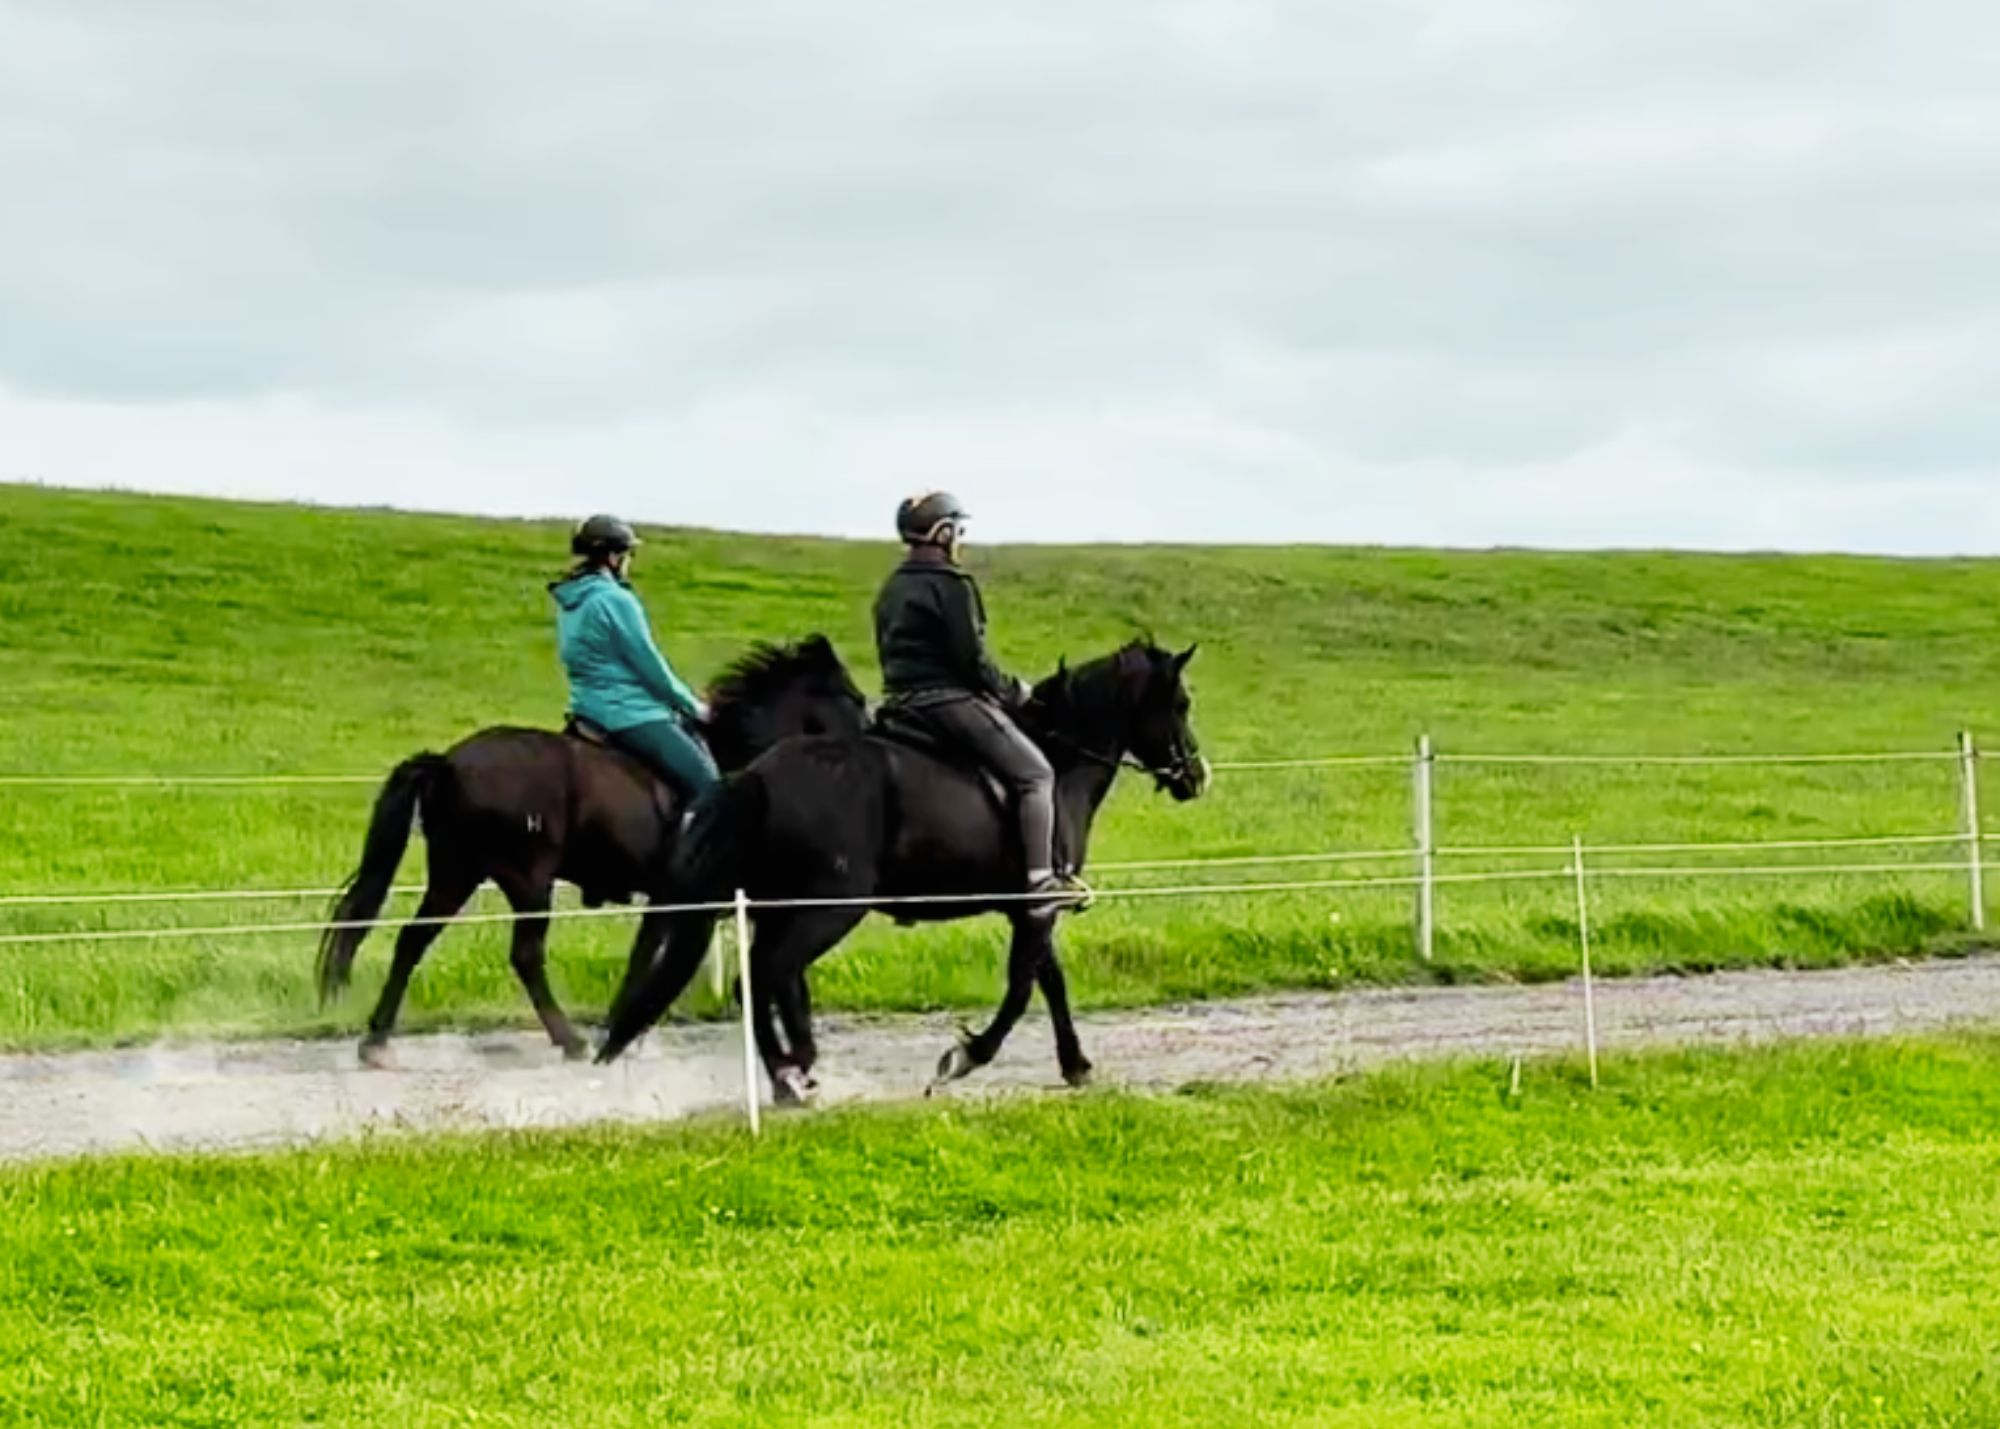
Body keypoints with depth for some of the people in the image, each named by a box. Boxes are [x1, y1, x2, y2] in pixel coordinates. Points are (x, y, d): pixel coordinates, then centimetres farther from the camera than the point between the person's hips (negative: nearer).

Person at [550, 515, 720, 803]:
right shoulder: (615, 600, -16)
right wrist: (692, 705, 4)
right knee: (706, 785, -9)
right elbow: (651, 667, -12)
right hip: (631, 716, -10)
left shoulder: (571, 603, 11)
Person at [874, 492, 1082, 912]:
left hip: (902, 700, 10)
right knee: (1035, 774, -6)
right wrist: (1010, 692, -2)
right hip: (950, 699, -9)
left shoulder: (893, 589, 15)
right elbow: (971, 658, -17)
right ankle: (1042, 879, -16)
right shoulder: (951, 585, -13)